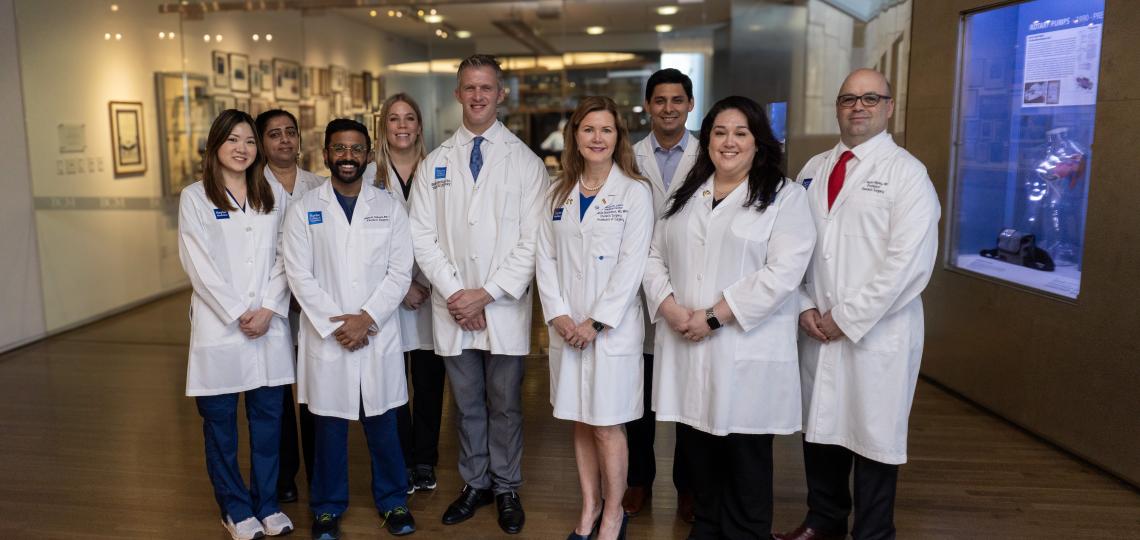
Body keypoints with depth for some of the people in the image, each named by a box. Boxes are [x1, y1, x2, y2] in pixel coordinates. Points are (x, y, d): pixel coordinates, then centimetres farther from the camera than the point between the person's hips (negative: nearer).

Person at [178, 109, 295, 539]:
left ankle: (267, 503, 22)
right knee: (220, 422, 7)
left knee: (268, 417, 7)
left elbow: (283, 259, 4)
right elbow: (199, 265, -6)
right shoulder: (195, 197, 1)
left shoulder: (273, 196, 10)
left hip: (269, 326, 2)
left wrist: (268, 309, -8)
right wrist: (238, 314, -11)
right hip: (218, 326, -2)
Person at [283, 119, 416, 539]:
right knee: (329, 427, 8)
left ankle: (392, 501, 26)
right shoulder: (303, 210, 2)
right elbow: (300, 276, -4)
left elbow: (400, 272, -1)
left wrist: (367, 319, -11)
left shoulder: (389, 207, 4)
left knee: (382, 424, 9)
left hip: (379, 336, 1)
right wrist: (336, 324, -11)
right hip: (326, 337, 0)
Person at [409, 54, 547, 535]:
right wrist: (453, 293, -9)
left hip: (504, 308, -2)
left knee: (505, 405, 8)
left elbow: (533, 241, -7)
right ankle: (475, 484, 30)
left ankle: (506, 489, 25)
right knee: (467, 404, 14)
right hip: (452, 308, 2)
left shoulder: (525, 162, -1)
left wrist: (486, 293, -13)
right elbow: (422, 236, 2)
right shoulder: (434, 163, 7)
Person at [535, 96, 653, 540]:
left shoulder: (634, 192, -4)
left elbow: (632, 264, -10)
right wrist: (558, 314, -6)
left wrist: (596, 321, -14)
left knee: (607, 427, 2)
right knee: (581, 423, 12)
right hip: (567, 328, 4)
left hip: (612, 327, -4)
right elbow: (546, 257, 7)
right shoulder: (559, 192, 10)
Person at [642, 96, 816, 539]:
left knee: (745, 451, 4)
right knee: (699, 446, 13)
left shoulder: (784, 196, -2)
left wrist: (714, 316, -16)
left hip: (747, 348, -4)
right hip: (685, 346, 5)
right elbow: (655, 256, 13)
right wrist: (669, 306, -7)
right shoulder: (684, 195, 15)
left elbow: (783, 271, -14)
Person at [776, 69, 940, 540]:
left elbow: (908, 261, -14)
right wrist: (805, 307, -1)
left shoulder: (905, 172, -6)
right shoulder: (814, 169, 11)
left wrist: (848, 317, -14)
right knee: (819, 427, 14)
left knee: (873, 433, 5)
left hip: (877, 331, -5)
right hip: (818, 327, 5)